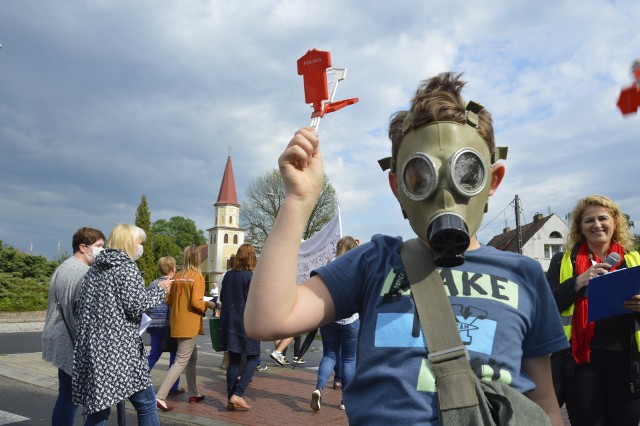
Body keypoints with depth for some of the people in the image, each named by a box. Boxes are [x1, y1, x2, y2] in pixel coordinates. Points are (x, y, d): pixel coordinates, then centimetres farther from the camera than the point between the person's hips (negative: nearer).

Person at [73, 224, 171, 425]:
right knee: (145, 404, 4)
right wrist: (160, 290, -1)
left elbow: (81, 306, 19)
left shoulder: (94, 269, 15)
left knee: (97, 408, 11)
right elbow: (136, 305, -15)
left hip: (93, 347, 8)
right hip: (119, 348, -8)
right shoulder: (127, 268, -9)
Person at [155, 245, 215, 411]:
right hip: (190, 325, -7)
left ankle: (193, 393, 28)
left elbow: (169, 300, 9)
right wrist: (208, 305, -2)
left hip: (177, 323, 7)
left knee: (192, 357, 20)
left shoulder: (177, 276, 5)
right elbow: (196, 302, -20)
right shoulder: (198, 276, -13)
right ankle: (160, 396, -7)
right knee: (181, 361, -2)